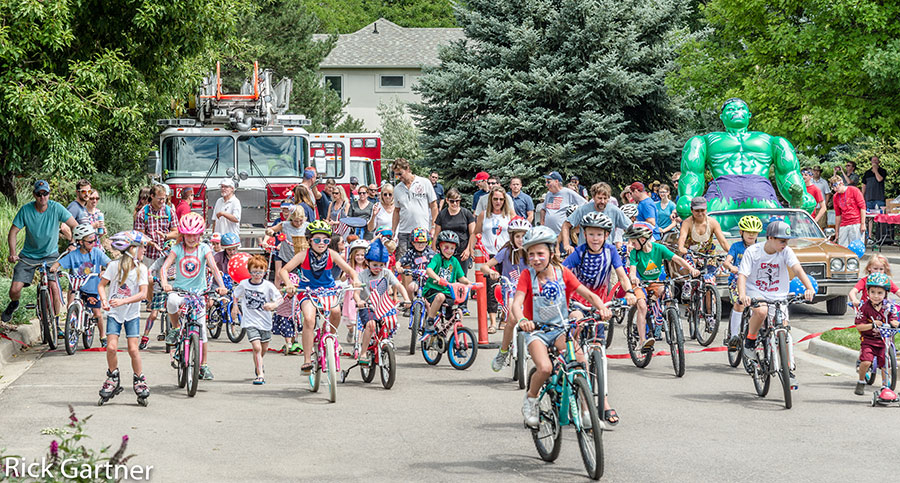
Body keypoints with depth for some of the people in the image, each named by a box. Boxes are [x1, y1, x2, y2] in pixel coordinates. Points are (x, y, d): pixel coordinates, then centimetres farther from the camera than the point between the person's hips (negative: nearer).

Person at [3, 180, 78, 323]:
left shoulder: (56, 208, -13)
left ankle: (56, 324, -5)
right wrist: (12, 252, -23)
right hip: (28, 256, 1)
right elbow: (13, 232, -8)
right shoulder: (26, 210, -12)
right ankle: (14, 304, 30)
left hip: (50, 255, -1)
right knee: (14, 290, -9)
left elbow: (75, 226, -10)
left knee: (54, 287, -22)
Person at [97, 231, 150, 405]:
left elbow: (143, 294, -13)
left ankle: (139, 380, 10)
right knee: (111, 347, -11)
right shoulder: (115, 265, -7)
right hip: (114, 312, 0)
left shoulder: (141, 268, -5)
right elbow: (101, 285, 0)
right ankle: (113, 377, 11)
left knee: (133, 349, -8)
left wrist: (123, 301, -24)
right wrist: (104, 300, -18)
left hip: (132, 314, 0)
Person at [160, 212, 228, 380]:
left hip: (198, 292, 0)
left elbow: (213, 267, -13)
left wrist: (221, 285, -30)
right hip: (179, 290, 0)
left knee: (201, 329, -3)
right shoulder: (177, 248, -3)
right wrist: (165, 283, -34)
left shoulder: (204, 248, -2)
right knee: (171, 301, -37)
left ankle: (204, 365, 13)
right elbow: (165, 267, -14)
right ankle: (175, 329, -9)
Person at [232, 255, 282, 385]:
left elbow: (280, 298, -6)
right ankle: (260, 374, -10)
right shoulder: (244, 284, -5)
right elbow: (236, 295, 15)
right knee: (256, 347, -16)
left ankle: (258, 363, 51)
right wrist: (235, 307, 9)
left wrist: (273, 305, -25)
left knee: (264, 348, 18)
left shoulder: (268, 286, -9)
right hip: (250, 321, -2)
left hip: (265, 321, 2)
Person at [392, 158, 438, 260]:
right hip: (404, 233, 3)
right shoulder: (397, 189, 11)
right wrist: (393, 232, 12)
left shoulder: (425, 183, 1)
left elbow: (434, 206, 3)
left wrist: (434, 227, -5)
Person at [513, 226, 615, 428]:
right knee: (545, 368, -27)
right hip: (536, 330, -2)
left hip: (560, 329, 2)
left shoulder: (562, 273, -3)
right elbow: (516, 303, -21)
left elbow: (587, 294, -6)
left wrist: (602, 307, -27)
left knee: (580, 361, -24)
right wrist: (521, 320, -43)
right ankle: (530, 399, 4)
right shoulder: (527, 275, -9)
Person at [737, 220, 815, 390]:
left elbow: (797, 269, -20)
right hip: (756, 294, -2)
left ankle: (789, 369, 8)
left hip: (779, 297, 2)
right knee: (761, 311, -36)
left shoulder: (785, 251, -7)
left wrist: (809, 288, -37)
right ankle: (750, 341, -9)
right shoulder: (752, 252, -12)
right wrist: (742, 295, -38)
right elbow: (742, 275, -19)